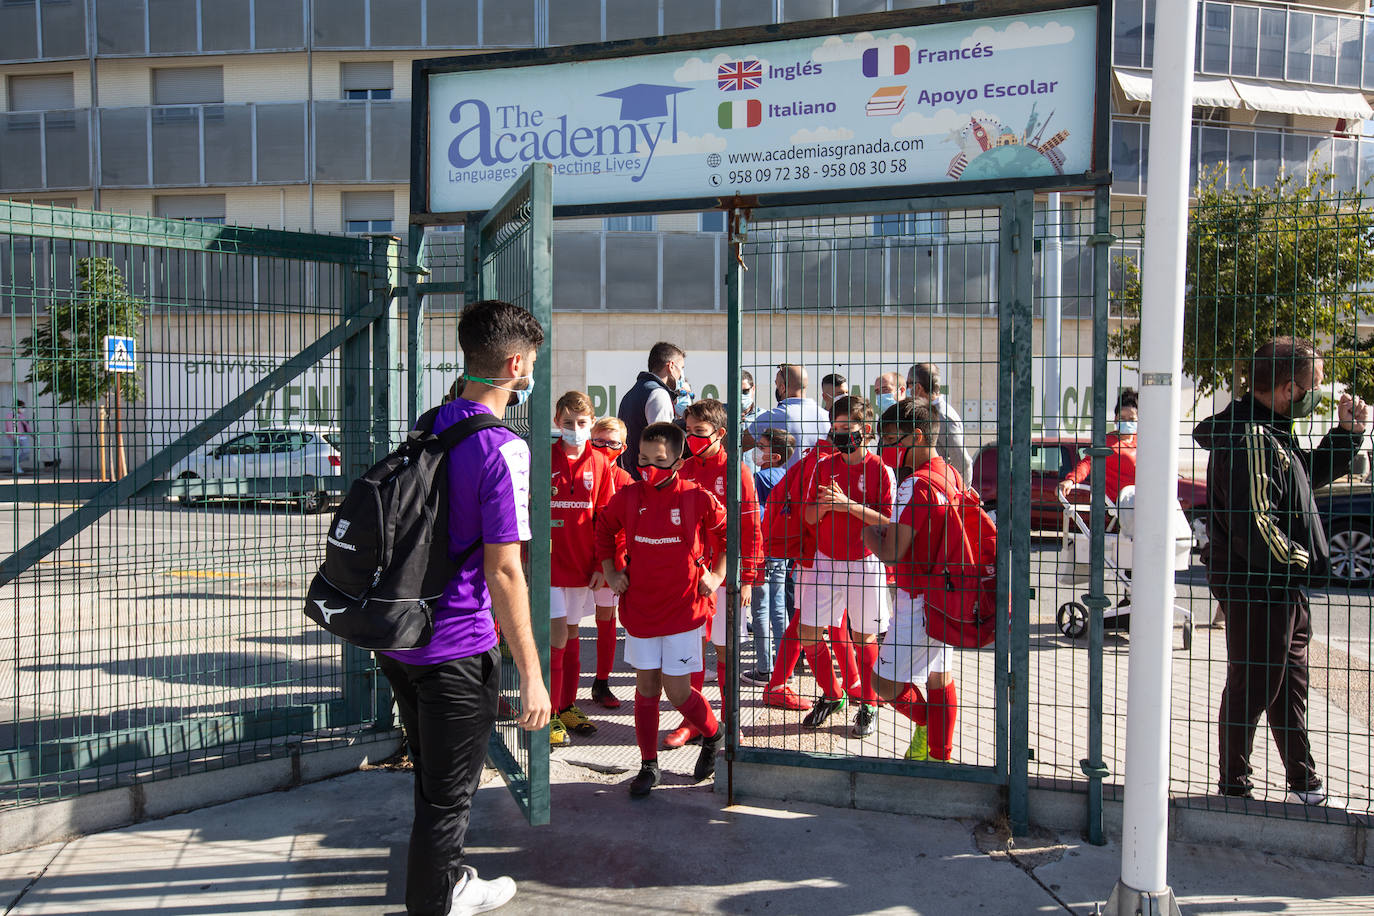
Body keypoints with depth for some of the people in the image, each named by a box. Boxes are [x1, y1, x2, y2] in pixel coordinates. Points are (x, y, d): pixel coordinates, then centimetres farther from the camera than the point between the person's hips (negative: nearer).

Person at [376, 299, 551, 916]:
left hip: (396, 637, 8)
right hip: (455, 648, -8)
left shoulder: (431, 425, 6)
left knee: (433, 781, 25)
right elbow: (503, 572, -21)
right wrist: (531, 674, -15)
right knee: (448, 797, 9)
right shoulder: (502, 450, -19)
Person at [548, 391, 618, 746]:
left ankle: (567, 707, 26)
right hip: (549, 562, -3)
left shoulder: (599, 463, 2)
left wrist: (600, 564, 2)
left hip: (582, 565, 3)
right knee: (558, 637, -6)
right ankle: (550, 714, 5)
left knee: (572, 635, 14)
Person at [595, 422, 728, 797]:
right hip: (639, 608, 3)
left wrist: (717, 574, 1)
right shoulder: (627, 498, -1)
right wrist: (609, 571, 11)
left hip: (684, 609, -3)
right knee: (646, 686, 8)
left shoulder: (696, 498, -9)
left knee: (677, 691, -1)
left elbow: (728, 532, 6)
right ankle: (648, 766, 21)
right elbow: (604, 530, 19)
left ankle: (714, 736, 30)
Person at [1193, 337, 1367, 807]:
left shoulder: (1272, 434, 13)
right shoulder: (1249, 438, -21)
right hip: (1258, 589, -11)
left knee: (1290, 688, 19)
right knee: (1251, 691, 1)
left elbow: (1315, 473, 29)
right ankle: (1233, 787, 15)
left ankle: (1304, 786, 32)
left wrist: (1348, 431, 16)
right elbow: (1254, 522, -27)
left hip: (1284, 590, 11)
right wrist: (1297, 561, -13)